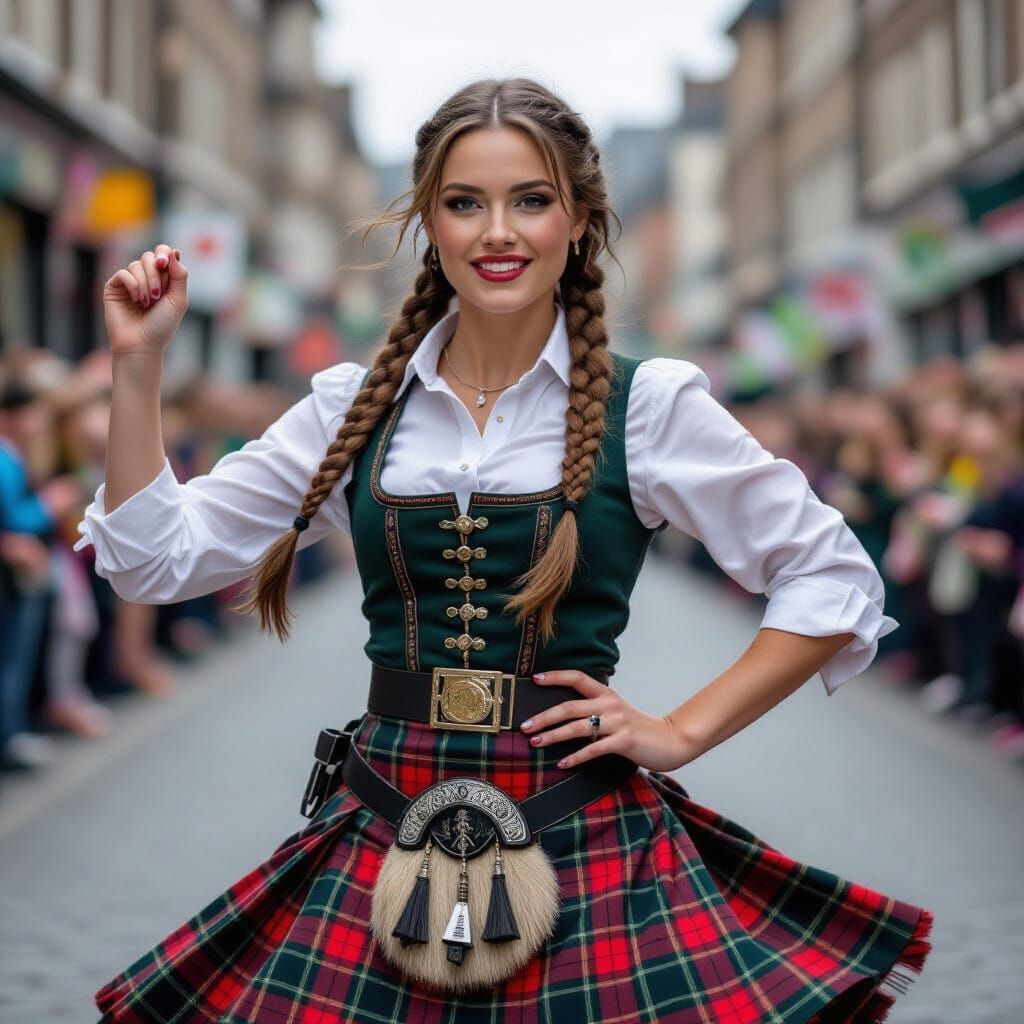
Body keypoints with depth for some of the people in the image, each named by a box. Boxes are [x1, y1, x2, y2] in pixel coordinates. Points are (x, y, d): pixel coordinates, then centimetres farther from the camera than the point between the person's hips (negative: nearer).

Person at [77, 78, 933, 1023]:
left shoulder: (648, 405, -2)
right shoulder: (357, 406, 7)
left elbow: (835, 581, 3)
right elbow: (159, 557, 8)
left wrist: (681, 731, -2)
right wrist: (139, 368, 0)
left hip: (581, 834, -2)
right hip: (384, 835, 2)